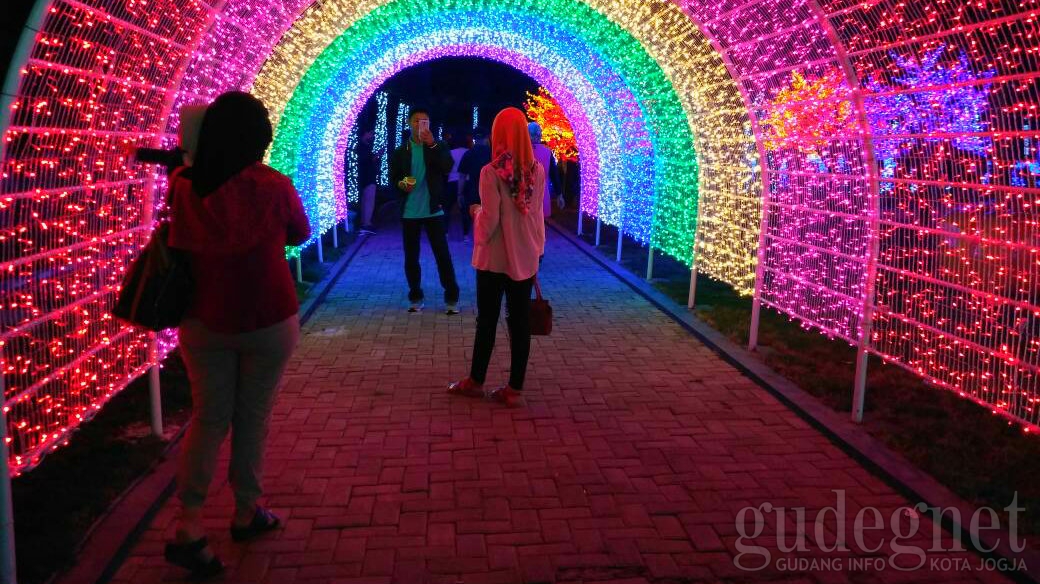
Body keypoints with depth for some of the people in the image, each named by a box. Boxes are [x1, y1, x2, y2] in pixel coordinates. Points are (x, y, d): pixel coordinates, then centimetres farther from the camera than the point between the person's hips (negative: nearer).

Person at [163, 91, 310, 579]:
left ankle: (188, 528, 4)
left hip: (203, 320, 2)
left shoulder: (184, 187, -7)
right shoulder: (274, 187, -14)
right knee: (252, 418, 12)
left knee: (209, 418, 11)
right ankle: (247, 513, 26)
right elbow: (300, 233, 4)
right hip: (267, 322, -2)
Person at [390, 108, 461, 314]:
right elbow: (393, 177, 10)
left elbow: (448, 167, -14)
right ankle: (415, 297, 19)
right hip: (409, 211, 2)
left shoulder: (438, 147, 4)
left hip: (433, 210, -2)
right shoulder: (401, 152, 7)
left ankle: (451, 298, 4)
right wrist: (401, 184, -13)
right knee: (411, 257, 7)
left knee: (443, 255, -3)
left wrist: (432, 144, -24)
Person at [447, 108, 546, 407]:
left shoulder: (491, 172, -15)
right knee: (520, 323, 7)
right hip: (526, 257, 4)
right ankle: (514, 389, 12)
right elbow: (537, 214, 8)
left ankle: (476, 382, 24)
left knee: (487, 321, 10)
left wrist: (476, 212, 6)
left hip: (495, 258, -3)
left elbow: (489, 221, -16)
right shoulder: (538, 170, -1)